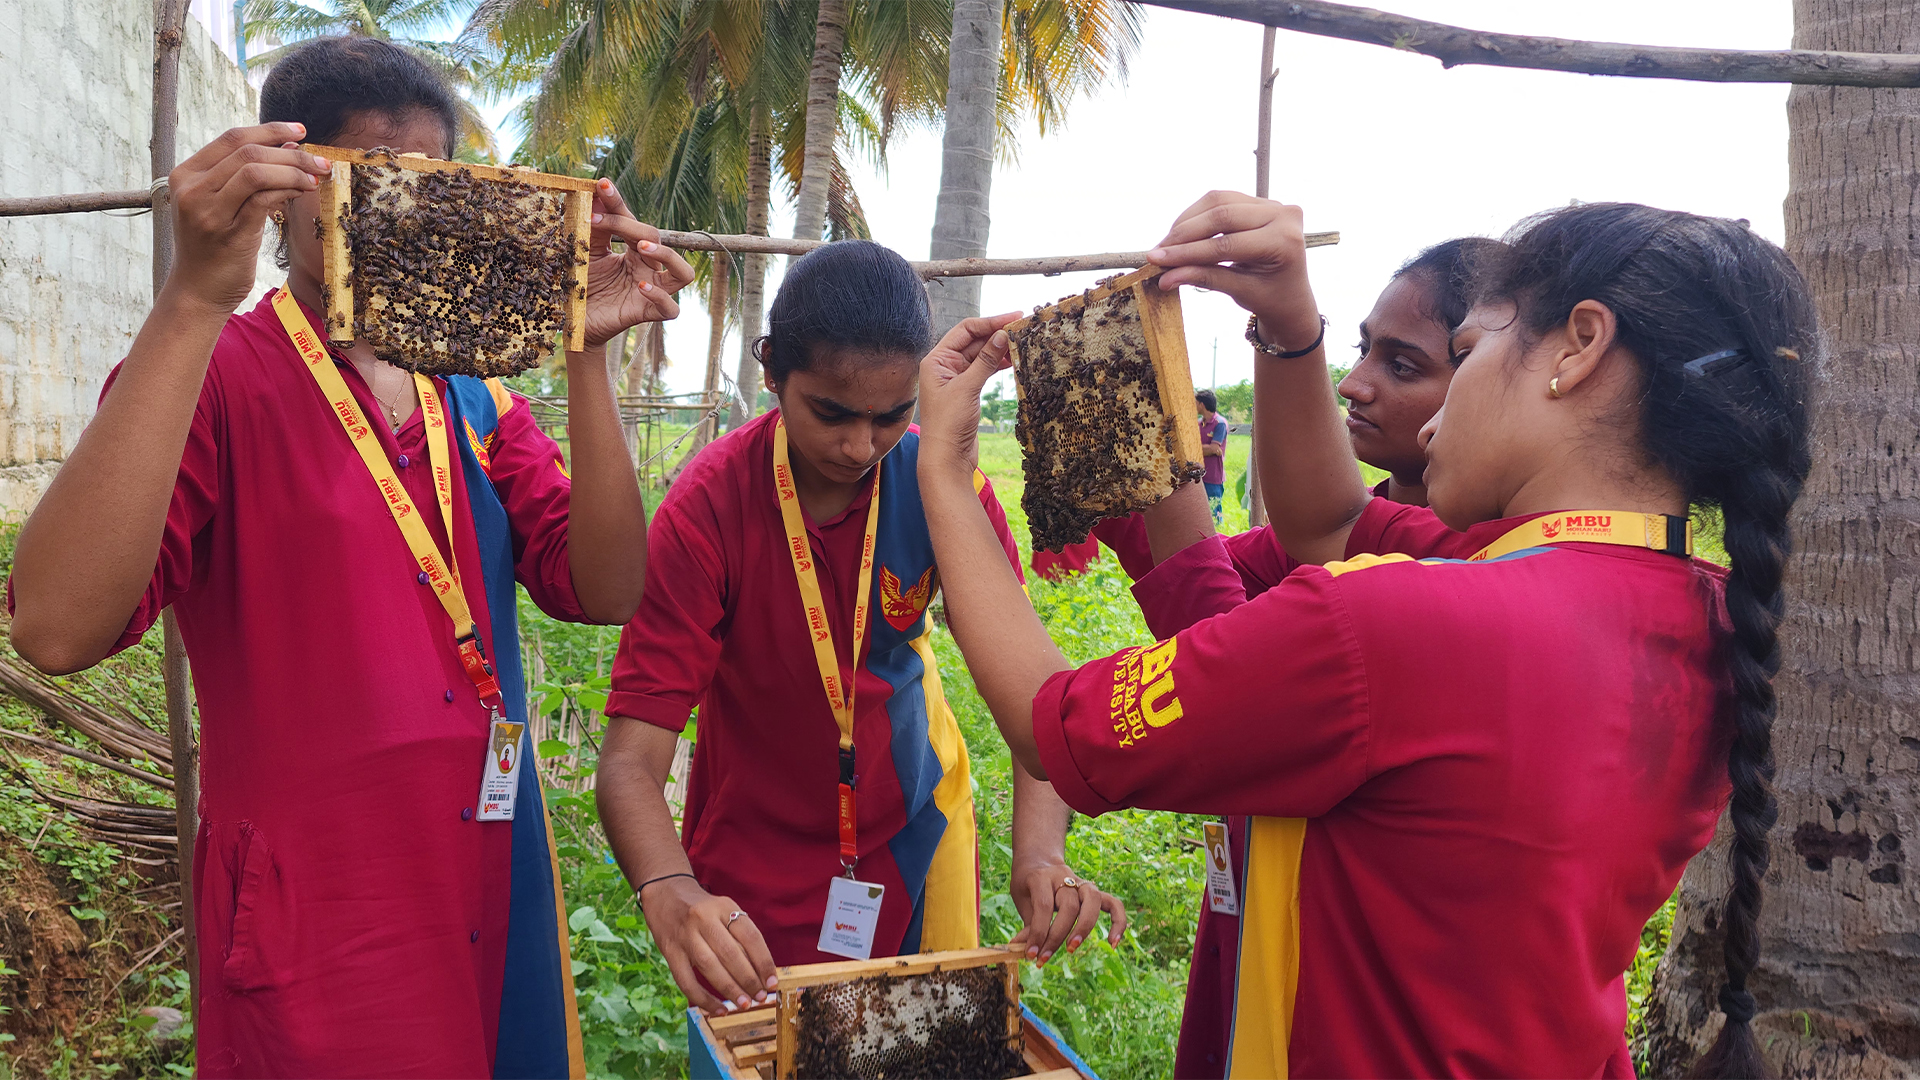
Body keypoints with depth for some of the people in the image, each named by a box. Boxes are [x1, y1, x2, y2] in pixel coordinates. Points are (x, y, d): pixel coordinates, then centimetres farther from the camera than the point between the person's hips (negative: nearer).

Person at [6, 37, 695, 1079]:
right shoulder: (209, 378, -8)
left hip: (498, 891, 6)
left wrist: (587, 355, -15)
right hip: (316, 928, -5)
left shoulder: (479, 402, 9)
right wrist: (196, 299, -28)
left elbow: (604, 589, -5)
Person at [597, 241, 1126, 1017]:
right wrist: (670, 896, -47)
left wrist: (1040, 853, -35)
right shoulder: (708, 509, -25)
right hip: (758, 866, -2)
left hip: (915, 833, 3)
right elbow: (631, 757, -28)